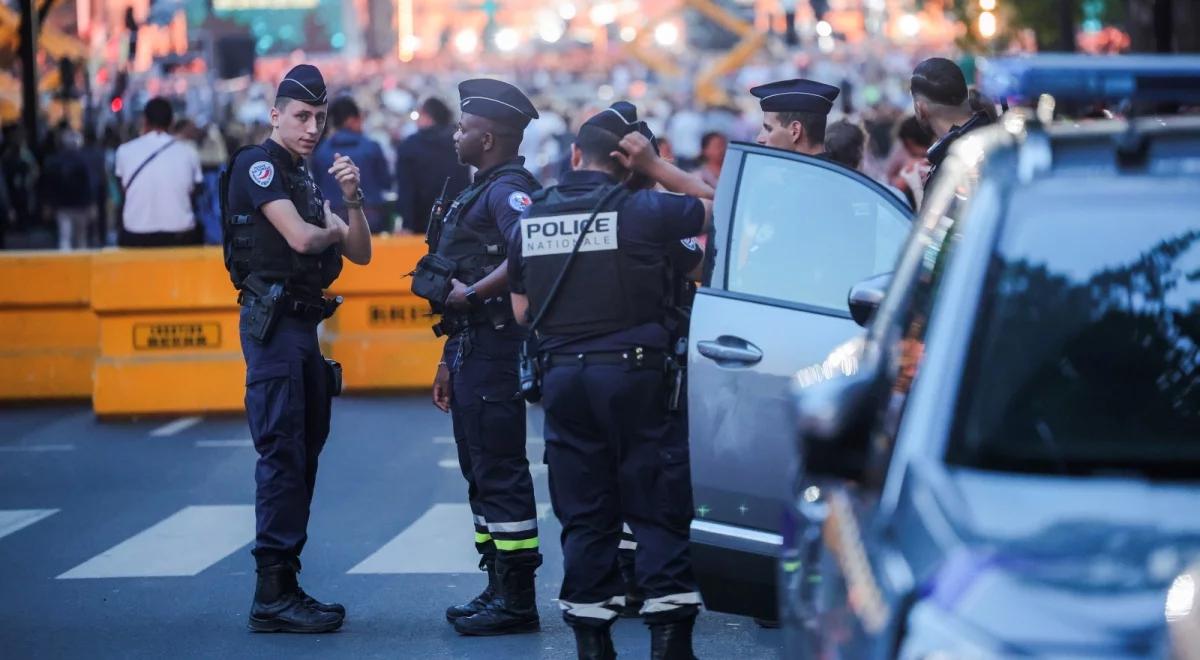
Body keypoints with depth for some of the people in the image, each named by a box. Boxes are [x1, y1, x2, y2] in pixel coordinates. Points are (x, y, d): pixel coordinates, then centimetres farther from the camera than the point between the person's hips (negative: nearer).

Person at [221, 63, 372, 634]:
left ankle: (285, 587, 14)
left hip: (304, 328, 9)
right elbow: (300, 238, -19)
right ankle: (272, 596, -11)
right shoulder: (257, 164, -6)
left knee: (303, 454, 9)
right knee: (282, 453, -11)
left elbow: (360, 252, 14)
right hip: (273, 324, -9)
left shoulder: (305, 180, 21)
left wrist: (351, 200, -3)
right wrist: (333, 229, 2)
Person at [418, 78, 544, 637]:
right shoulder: (481, 191, 20)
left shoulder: (508, 188, -13)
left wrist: (471, 293, -23)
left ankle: (516, 601, -5)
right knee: (480, 470, 14)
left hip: (493, 348, -11)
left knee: (500, 472, -8)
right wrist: (449, 361, 24)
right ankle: (498, 589, 21)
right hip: (471, 348, 11)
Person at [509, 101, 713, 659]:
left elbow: (521, 310, 11)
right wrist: (654, 166, 3)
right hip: (633, 374, -4)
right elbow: (712, 206, 6)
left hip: (562, 377, 4)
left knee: (583, 514, 10)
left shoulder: (531, 219, 6)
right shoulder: (640, 210, -9)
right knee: (657, 508, 3)